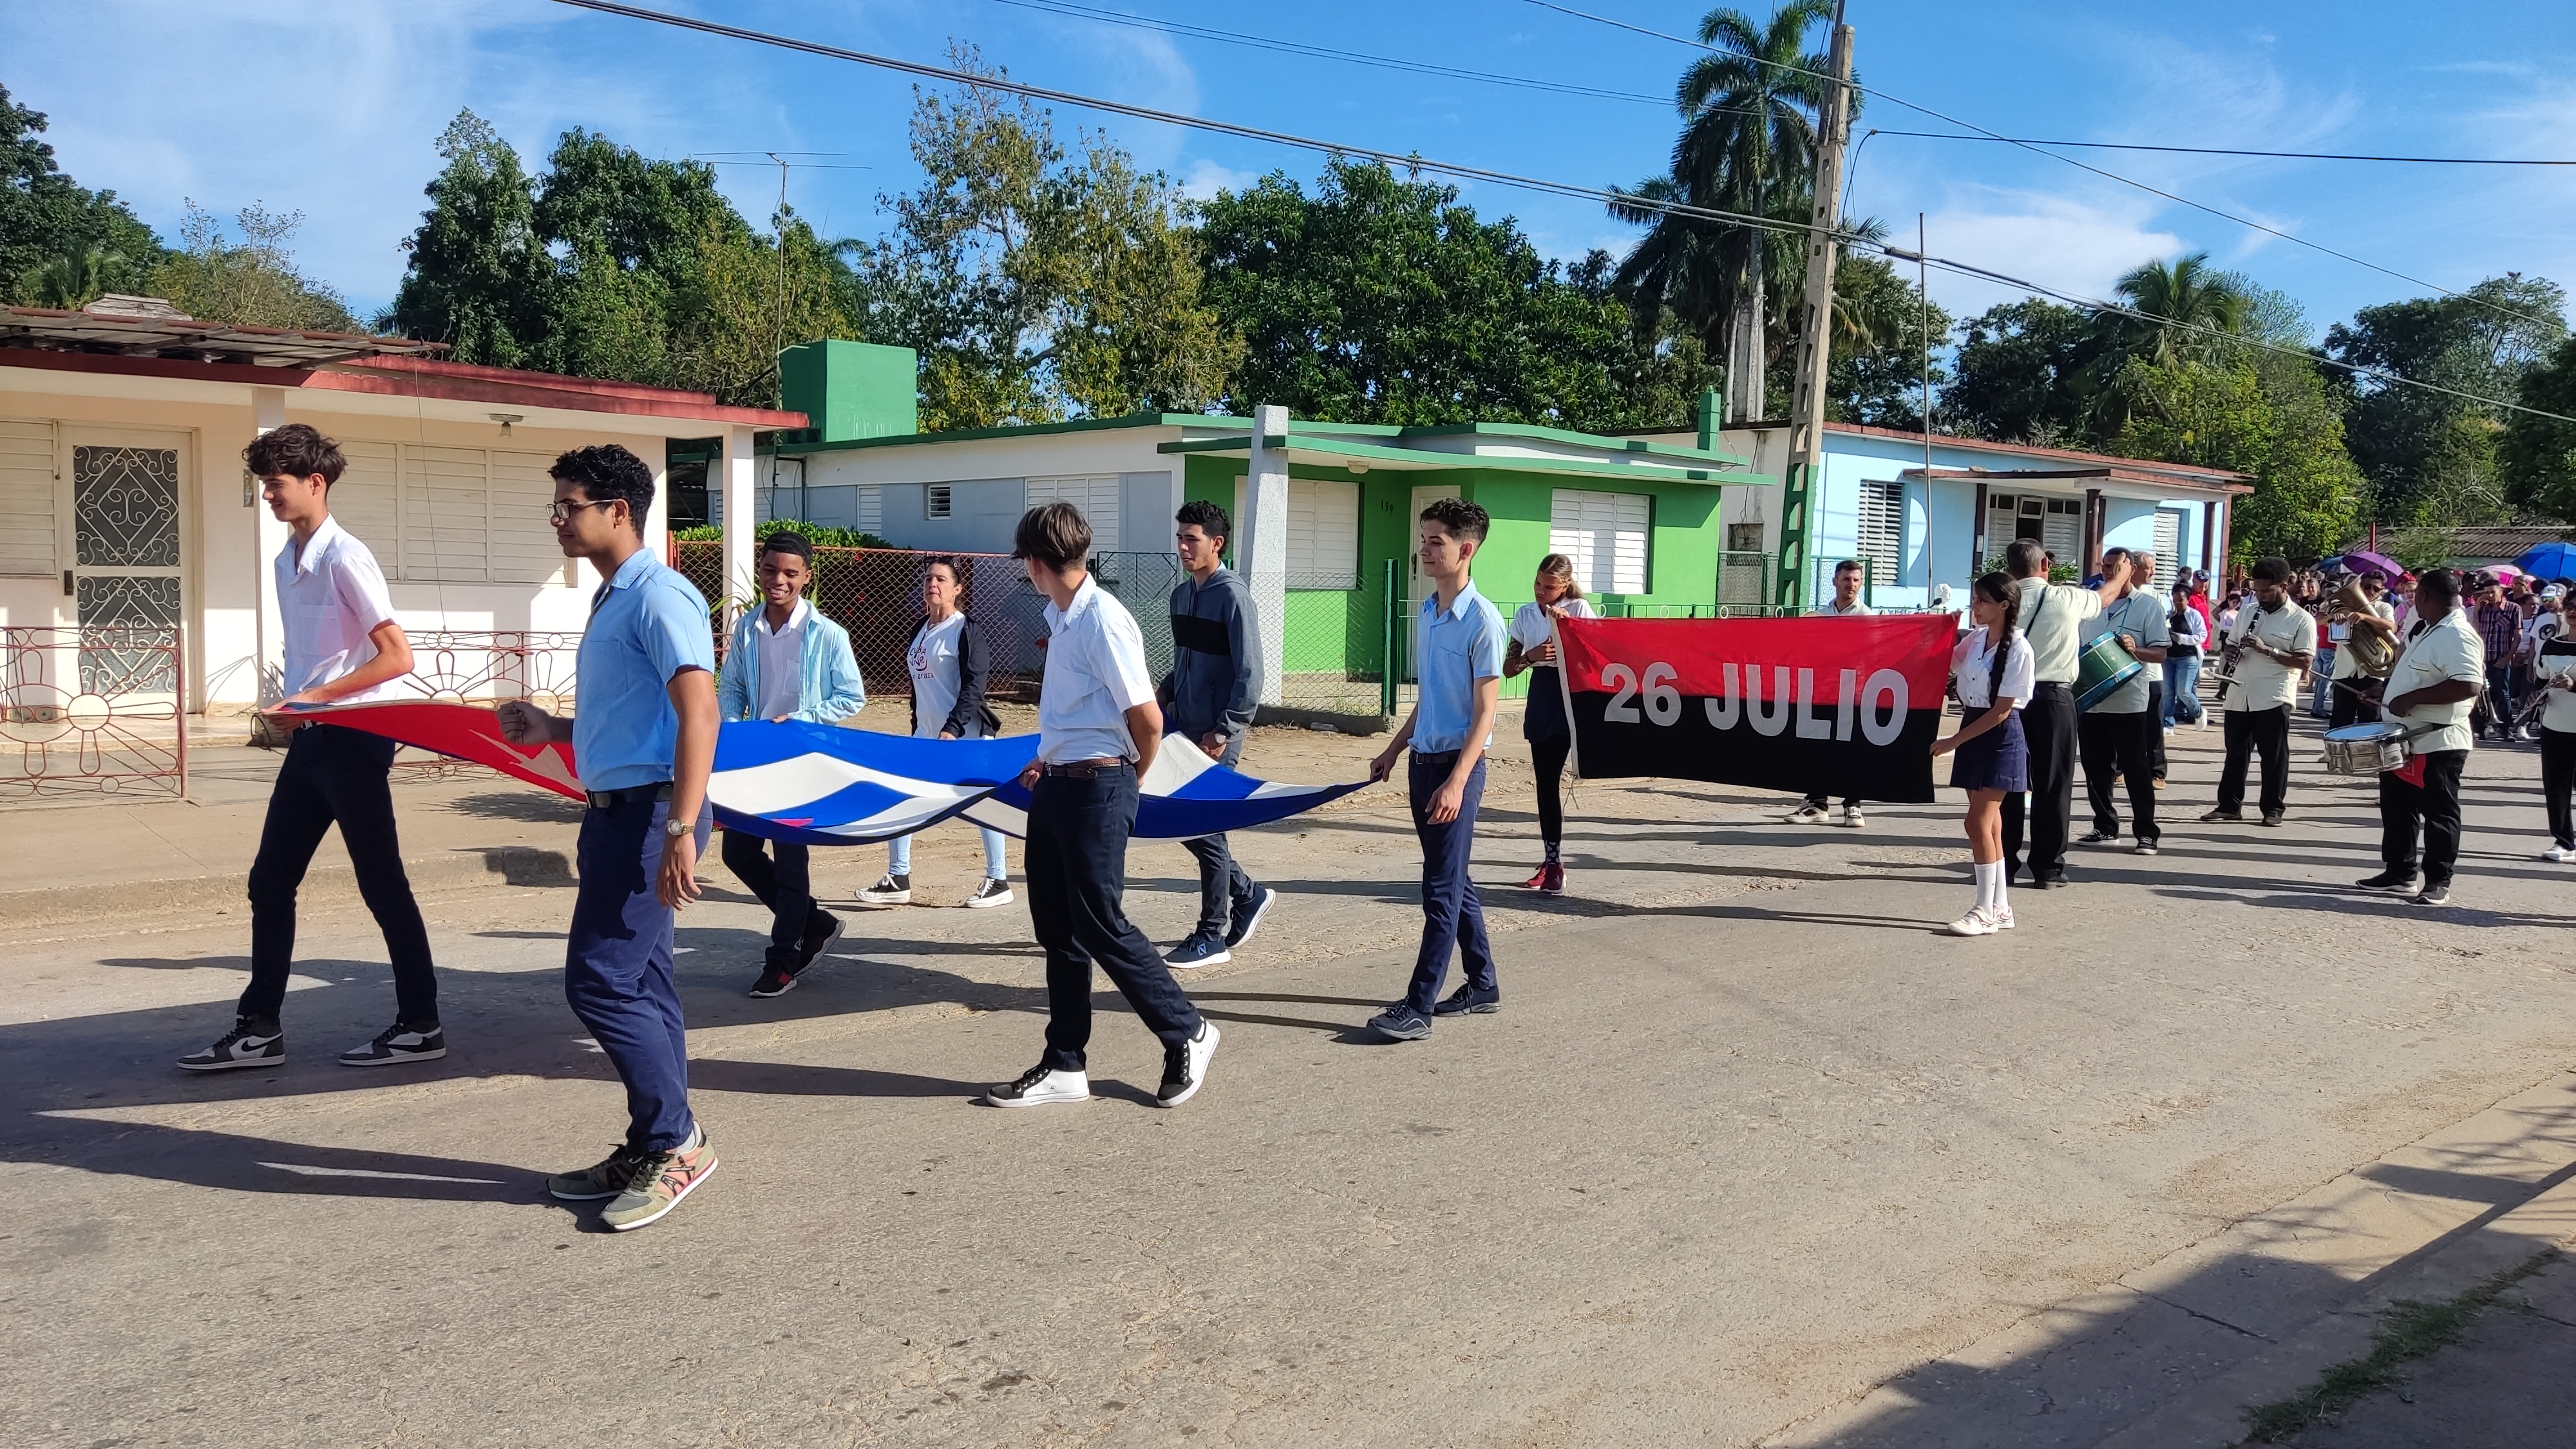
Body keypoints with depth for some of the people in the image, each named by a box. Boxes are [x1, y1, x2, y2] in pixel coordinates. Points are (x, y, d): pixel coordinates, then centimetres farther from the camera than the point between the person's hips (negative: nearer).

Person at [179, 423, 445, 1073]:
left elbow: (397, 657, -18)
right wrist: (293, 710, 8)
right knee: (269, 882, 10)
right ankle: (259, 1029, 19)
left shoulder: (344, 558, -14)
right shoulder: (286, 560, 12)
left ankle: (420, 1026, 9)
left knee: (381, 885, -1)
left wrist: (313, 698, -17)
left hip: (353, 740, -9)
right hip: (310, 741, 9)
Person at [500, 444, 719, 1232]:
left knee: (600, 980, -9)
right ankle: (652, 1150, 20)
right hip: (614, 809, 10)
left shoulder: (658, 596, -14)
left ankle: (675, 1141, 2)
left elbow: (698, 711, -24)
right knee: (639, 984, 12)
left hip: (649, 811, -10)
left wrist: (681, 830, -29)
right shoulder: (611, 600, 17)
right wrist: (552, 730, 15)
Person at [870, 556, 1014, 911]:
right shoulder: (921, 630, 14)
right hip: (927, 734, 8)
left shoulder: (967, 630, -9)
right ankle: (898, 881, 12)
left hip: (966, 734, -8)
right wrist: (917, 729, 20)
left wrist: (952, 728, -24)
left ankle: (998, 882, 9)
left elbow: (973, 686, -16)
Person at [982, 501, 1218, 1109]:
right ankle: (1065, 1067, 19)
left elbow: (1148, 720, -17)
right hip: (1056, 786, 9)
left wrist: (1127, 780, -2)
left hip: (1095, 789, -9)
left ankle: (1187, 1034, 16)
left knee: (1101, 926, -2)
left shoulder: (1103, 620, -18)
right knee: (1057, 930, 11)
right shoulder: (1061, 617, 10)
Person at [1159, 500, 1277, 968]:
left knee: (1205, 828, -2)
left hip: (1217, 734, -8)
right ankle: (1250, 894, 28)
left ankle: (1213, 937, 9)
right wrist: (1168, 698, 9)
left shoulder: (1232, 596, -14)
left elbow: (1250, 674, -17)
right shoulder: (1182, 594, 11)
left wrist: (1224, 732, -19)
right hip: (1185, 726, 8)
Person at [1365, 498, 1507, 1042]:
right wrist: (1393, 750, 21)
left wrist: (1456, 782, -22)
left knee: (1442, 890, -4)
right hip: (1423, 761, 8)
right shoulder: (1426, 614, 10)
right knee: (1454, 882, 15)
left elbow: (1485, 712, -16)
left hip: (1458, 763, -8)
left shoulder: (1482, 621, -14)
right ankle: (1483, 984, 27)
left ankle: (1419, 1007, -1)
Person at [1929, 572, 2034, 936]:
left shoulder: (2018, 649, -15)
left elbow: (2001, 711, -17)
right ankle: (2000, 909, 18)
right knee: (1989, 823, 11)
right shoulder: (1974, 639, 7)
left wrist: (1954, 741, -16)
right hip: (1973, 731, 8)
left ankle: (1985, 911, -2)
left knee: (1979, 822, -10)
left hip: (2001, 738, -8)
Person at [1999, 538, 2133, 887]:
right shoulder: (2066, 599, -2)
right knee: (2052, 785, 6)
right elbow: (2105, 596, 20)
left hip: (2010, 698, 1)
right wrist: (2123, 573, 41)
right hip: (2054, 698, -1)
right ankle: (2048, 868, 10)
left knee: (2007, 781, 7)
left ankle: (2003, 864, 10)